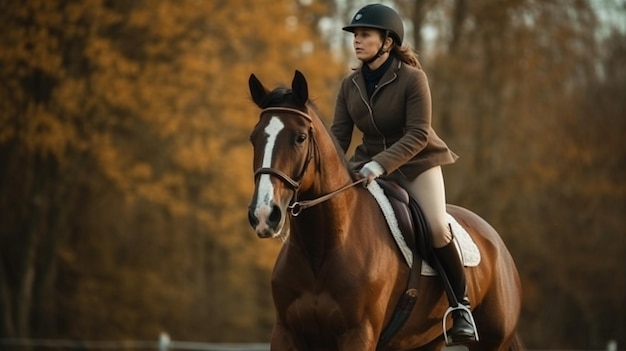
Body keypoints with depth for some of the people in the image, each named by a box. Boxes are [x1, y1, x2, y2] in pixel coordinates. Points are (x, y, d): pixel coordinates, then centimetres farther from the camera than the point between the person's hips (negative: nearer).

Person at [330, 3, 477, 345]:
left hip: (417, 162, -5)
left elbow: (417, 135, -22)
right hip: (370, 164, 5)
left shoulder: (412, 78, -16)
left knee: (437, 227, -23)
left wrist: (381, 164, -34)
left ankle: (460, 304, -6)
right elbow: (339, 136, -2)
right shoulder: (350, 85, -2)